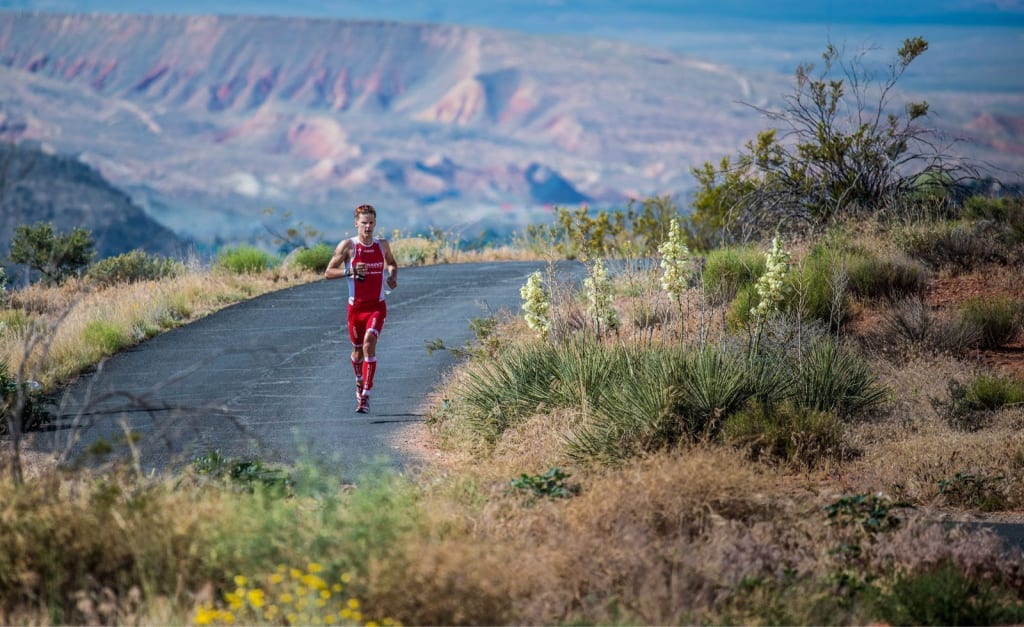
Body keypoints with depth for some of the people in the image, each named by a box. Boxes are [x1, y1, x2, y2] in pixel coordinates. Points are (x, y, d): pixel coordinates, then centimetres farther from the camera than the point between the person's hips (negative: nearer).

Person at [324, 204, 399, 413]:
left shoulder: (382, 245, 3)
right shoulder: (347, 246, -7)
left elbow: (392, 264, 24)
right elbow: (328, 273, -7)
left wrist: (393, 276, 2)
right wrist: (350, 272, -22)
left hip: (377, 306, 0)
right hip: (356, 307, 0)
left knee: (369, 344, -19)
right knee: (358, 349, 13)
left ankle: (365, 396, -21)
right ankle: (359, 383, 44)